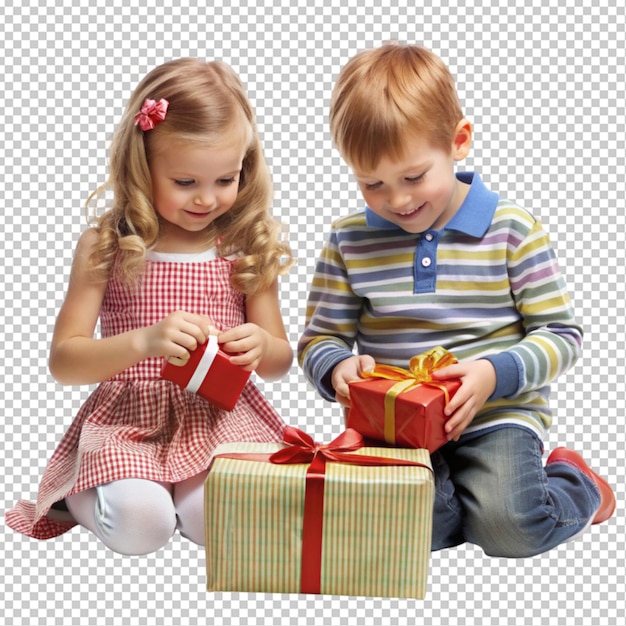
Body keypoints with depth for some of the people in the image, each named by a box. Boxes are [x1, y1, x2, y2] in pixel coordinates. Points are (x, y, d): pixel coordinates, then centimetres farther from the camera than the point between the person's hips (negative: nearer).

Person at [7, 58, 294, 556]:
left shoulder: (248, 247, 3)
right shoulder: (106, 246, -3)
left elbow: (280, 362, 10)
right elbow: (63, 362, -7)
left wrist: (261, 346, -16)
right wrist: (145, 341, -25)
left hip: (222, 417, 1)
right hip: (130, 420, -1)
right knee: (140, 526, -27)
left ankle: (173, 490, 7)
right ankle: (79, 494, 8)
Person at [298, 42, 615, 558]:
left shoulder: (512, 230, -3)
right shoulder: (348, 241, 3)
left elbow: (561, 335, -2)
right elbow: (319, 338, 8)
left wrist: (496, 374, -20)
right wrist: (337, 368, -16)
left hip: (497, 414, -1)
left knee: (509, 527, -23)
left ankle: (574, 484, 12)